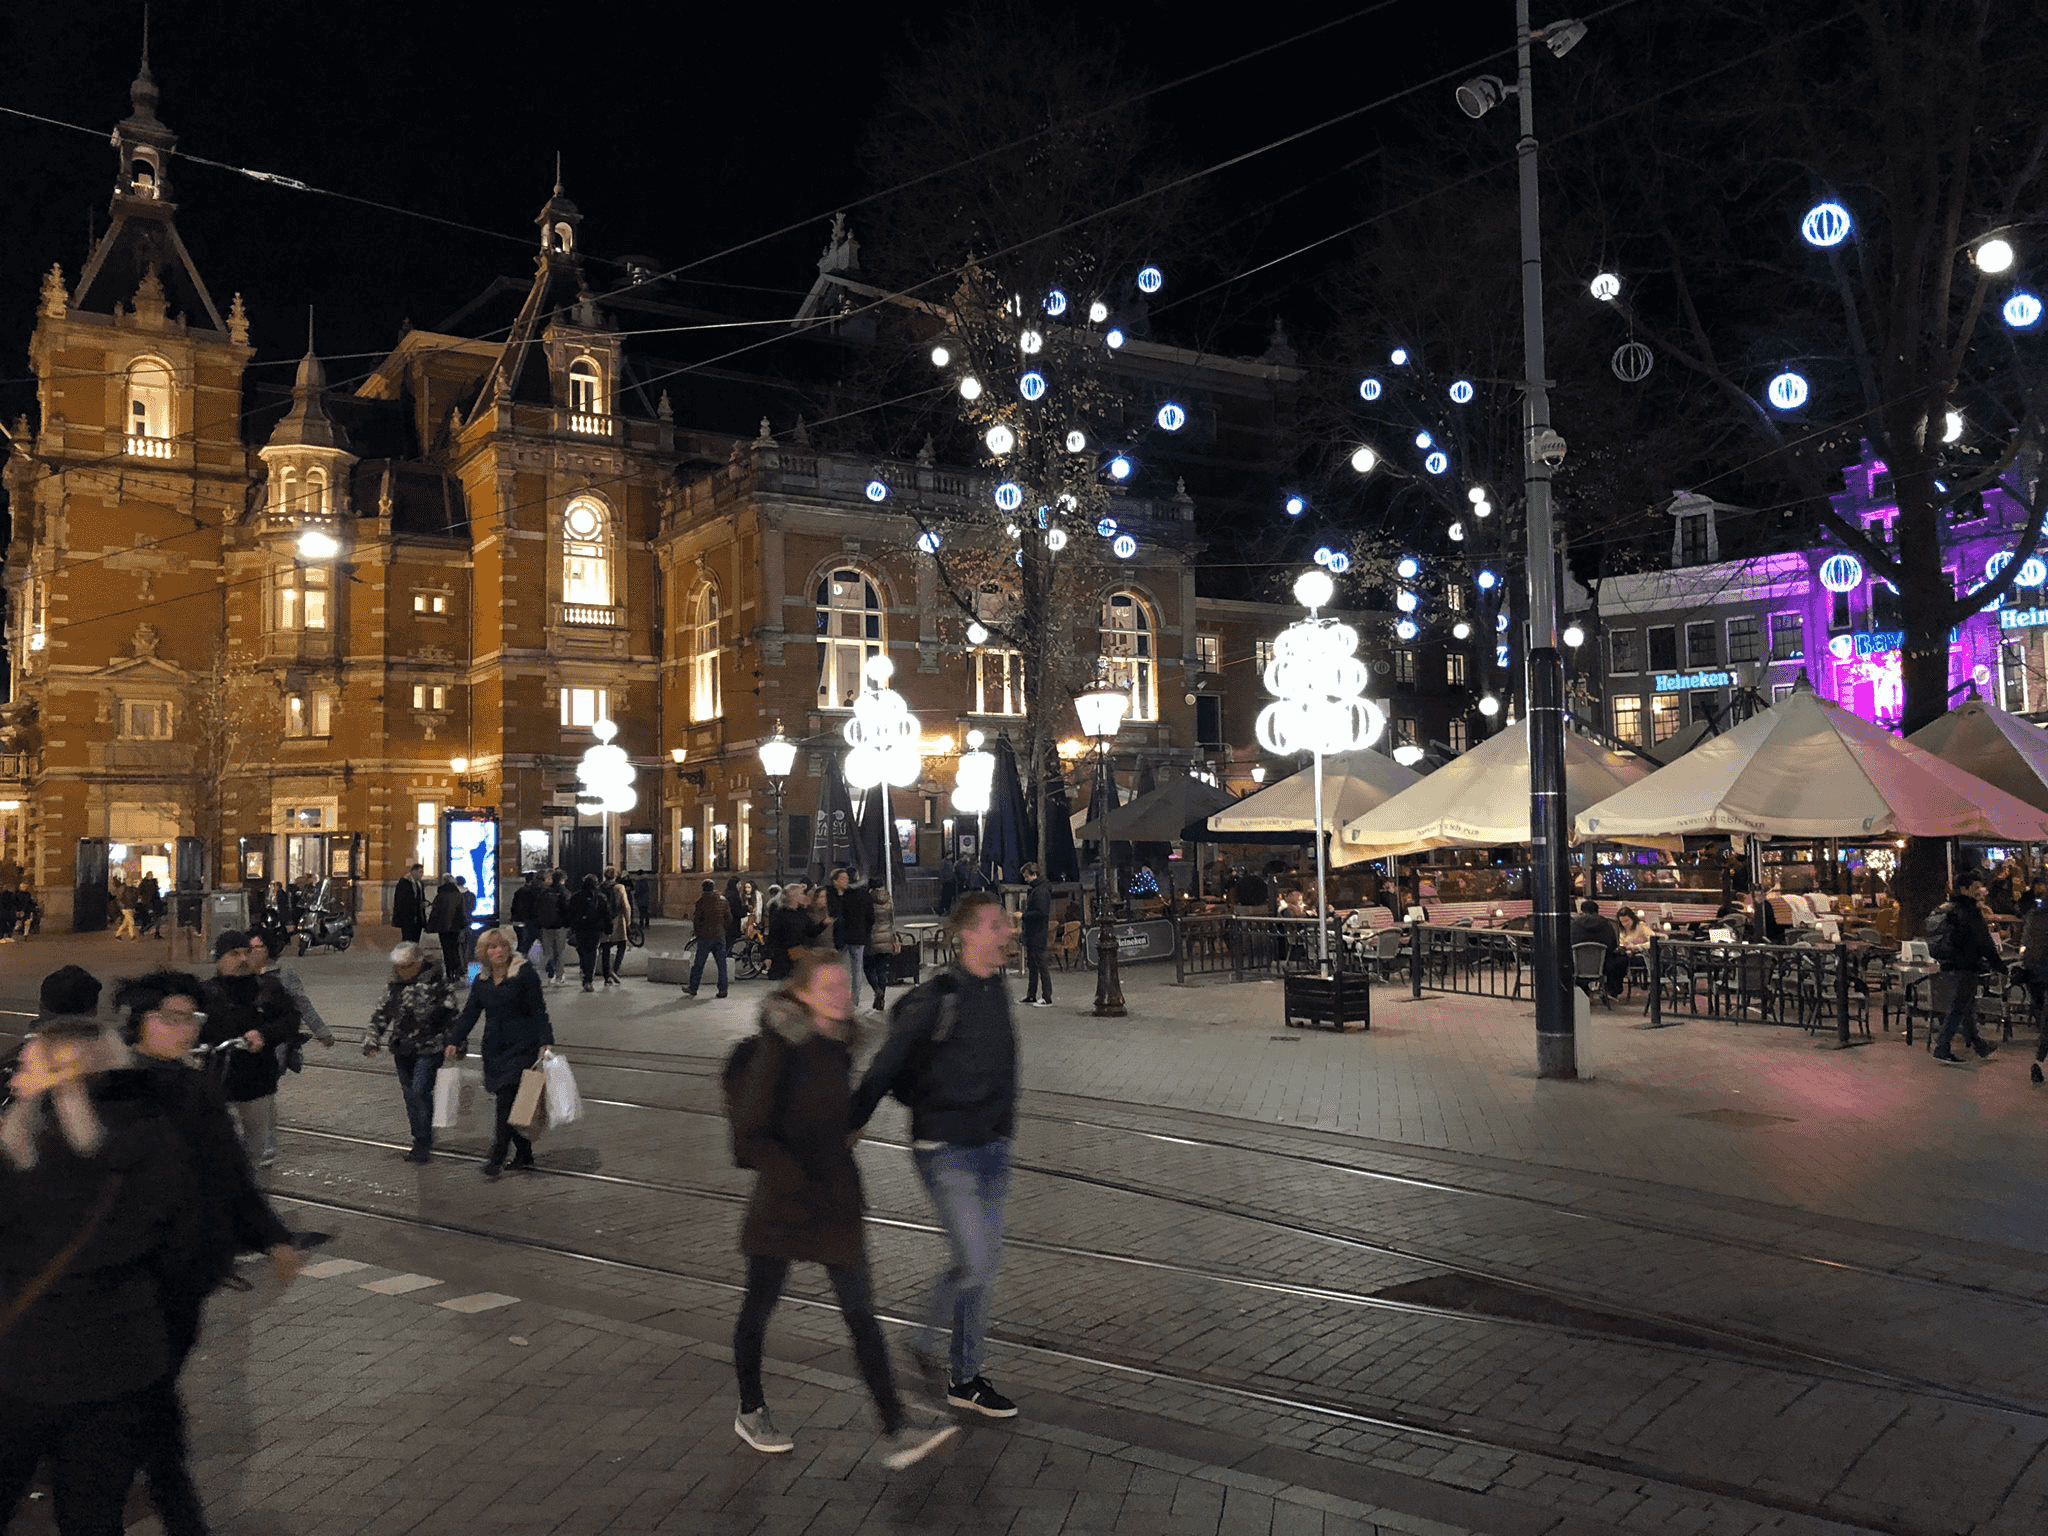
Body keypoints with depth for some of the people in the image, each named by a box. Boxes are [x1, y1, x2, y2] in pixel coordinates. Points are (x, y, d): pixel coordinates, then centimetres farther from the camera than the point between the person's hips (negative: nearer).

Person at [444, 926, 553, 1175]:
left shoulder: (525, 974, -5)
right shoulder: (481, 981, 11)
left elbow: (538, 1011, -7)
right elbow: (469, 1014, 13)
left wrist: (545, 1042, -15)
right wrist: (454, 1041, 1)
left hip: (522, 1047, -5)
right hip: (494, 1049, 5)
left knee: (507, 1101, -11)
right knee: (510, 1103, 8)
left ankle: (496, 1159, -7)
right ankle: (524, 1155, 19)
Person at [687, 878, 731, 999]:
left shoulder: (702, 901, -9)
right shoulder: (723, 900, 6)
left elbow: (696, 918, -7)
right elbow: (729, 918, 11)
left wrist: (696, 931, 8)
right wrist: (725, 931, 20)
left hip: (705, 936, -4)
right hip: (720, 936, 4)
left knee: (699, 963, 4)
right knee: (721, 963, 6)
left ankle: (693, 988, 10)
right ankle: (723, 988, 4)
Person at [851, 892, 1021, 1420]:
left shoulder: (998, 990, 4)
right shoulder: (936, 998, -18)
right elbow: (887, 1065, -11)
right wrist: (850, 1126, -7)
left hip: (991, 1145, 7)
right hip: (946, 1151, -7)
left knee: (985, 1262, 12)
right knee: (976, 1261, -9)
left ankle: (966, 1376, 27)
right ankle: (928, 1336, 17)